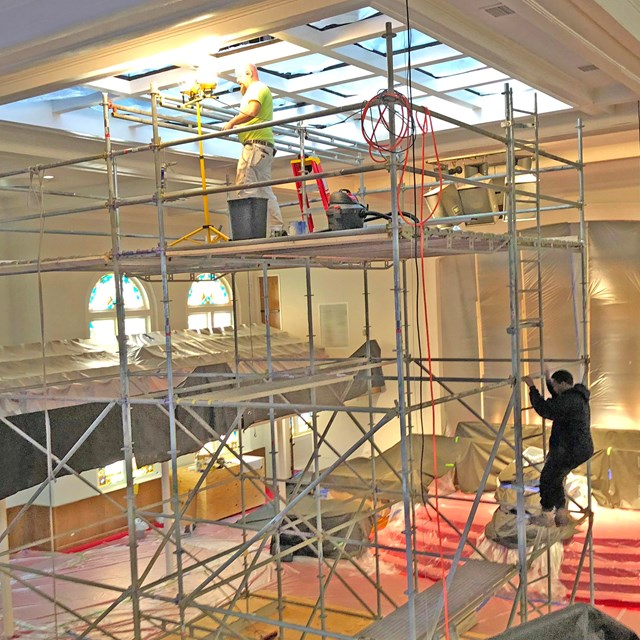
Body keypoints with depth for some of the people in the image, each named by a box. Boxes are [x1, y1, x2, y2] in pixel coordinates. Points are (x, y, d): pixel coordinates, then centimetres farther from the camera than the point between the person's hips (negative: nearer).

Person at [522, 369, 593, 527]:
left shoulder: (570, 399, -21)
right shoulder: (577, 396, 13)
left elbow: (545, 409, -28)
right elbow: (558, 400, 35)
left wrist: (532, 387, -22)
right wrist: (548, 381, 33)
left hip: (569, 450, -10)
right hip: (581, 448, 10)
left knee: (547, 479, 2)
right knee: (555, 479, 20)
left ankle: (547, 516, 10)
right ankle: (562, 515, 25)